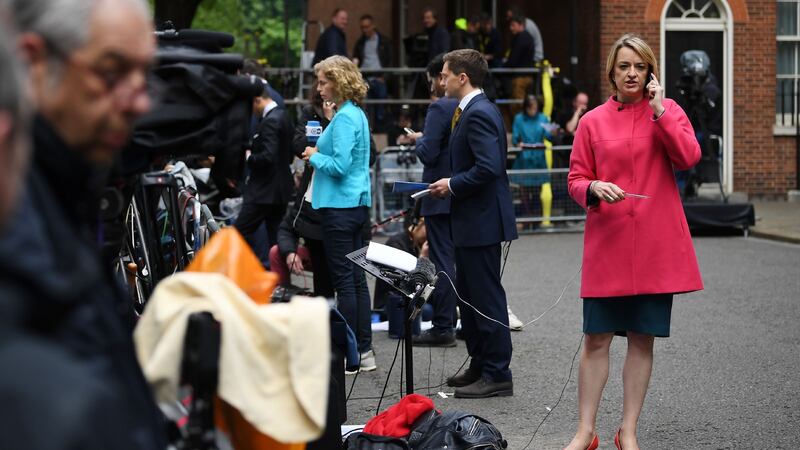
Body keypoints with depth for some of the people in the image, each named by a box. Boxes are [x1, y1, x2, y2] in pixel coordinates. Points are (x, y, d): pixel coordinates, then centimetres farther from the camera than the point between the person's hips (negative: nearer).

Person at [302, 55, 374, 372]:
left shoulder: (344, 118, -16)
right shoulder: (357, 114, 14)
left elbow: (340, 166, -22)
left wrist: (314, 157, -6)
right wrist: (319, 153, 13)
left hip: (340, 206, -10)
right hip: (358, 203, 10)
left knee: (344, 280, -4)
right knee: (356, 278, 11)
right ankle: (364, 350, 15)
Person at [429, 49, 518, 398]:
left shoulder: (479, 114, -18)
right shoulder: (474, 110, 15)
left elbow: (488, 167, -27)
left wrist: (453, 185, -15)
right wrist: (451, 185, 9)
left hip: (481, 221, -11)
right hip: (473, 221, 11)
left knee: (486, 297, -5)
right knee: (469, 296, 17)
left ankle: (497, 375, 0)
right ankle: (480, 366, 26)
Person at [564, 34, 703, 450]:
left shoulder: (667, 111, 6)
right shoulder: (593, 121, 7)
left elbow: (688, 157, -11)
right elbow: (576, 181, 8)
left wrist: (659, 110, -12)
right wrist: (594, 188, -13)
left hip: (655, 244, 0)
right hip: (607, 242, 0)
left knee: (643, 339, 5)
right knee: (596, 338, 0)